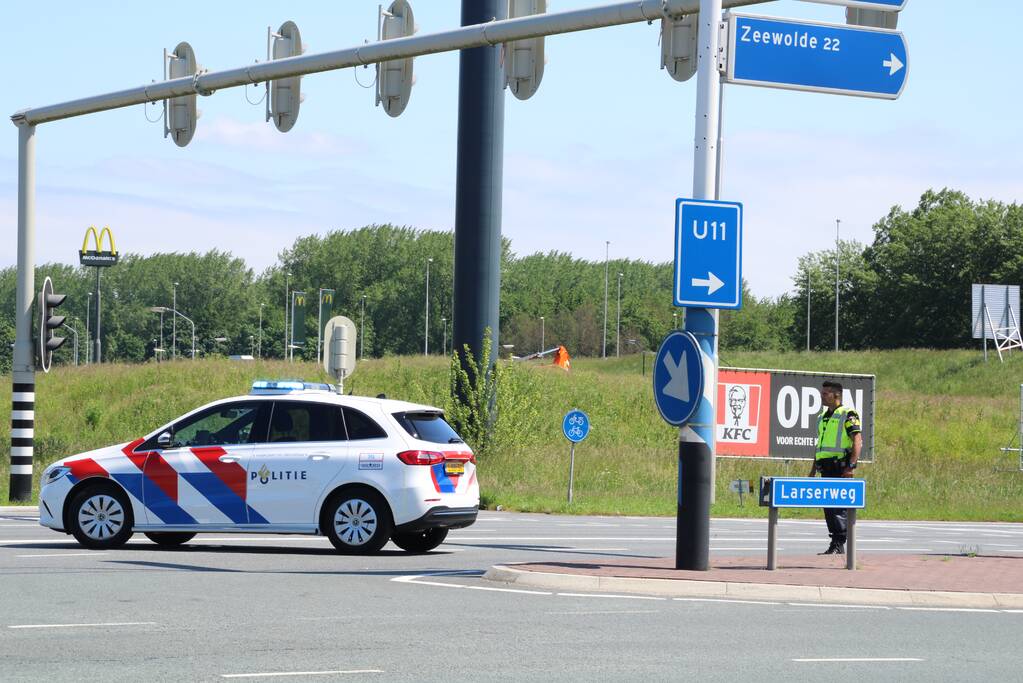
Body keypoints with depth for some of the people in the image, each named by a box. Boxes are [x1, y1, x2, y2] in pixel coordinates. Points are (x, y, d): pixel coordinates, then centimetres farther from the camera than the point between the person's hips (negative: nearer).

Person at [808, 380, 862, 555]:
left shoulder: (848, 415, -6)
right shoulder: (822, 417, 19)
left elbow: (858, 442, -13)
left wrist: (850, 466, -21)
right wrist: (813, 469, 22)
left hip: (840, 467, -8)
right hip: (825, 467, 8)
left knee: (839, 505, -11)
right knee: (828, 506, 7)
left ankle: (839, 544, -11)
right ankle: (835, 546, 11)